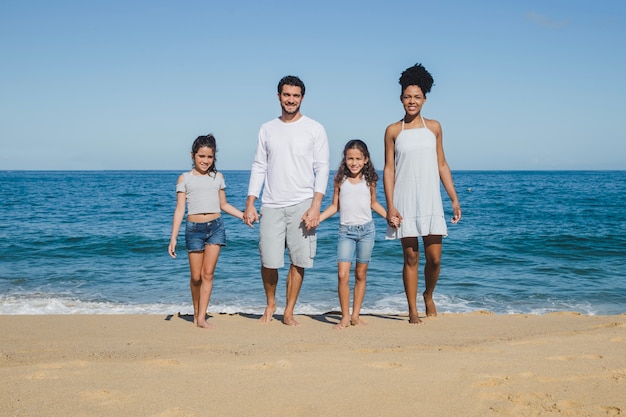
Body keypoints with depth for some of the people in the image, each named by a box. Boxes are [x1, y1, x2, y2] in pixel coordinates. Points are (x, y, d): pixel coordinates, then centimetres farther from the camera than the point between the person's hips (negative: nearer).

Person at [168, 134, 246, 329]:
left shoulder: (218, 177, 12)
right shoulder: (185, 178, 5)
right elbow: (180, 209, 2)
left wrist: (244, 215, 11)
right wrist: (173, 238, -3)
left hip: (216, 227, 1)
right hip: (194, 228, -1)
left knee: (208, 273, -5)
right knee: (196, 276, 1)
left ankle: (202, 318, -3)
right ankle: (196, 311, 23)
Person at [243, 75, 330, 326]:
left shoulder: (314, 129, 4)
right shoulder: (267, 129, 12)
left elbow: (322, 169, -1)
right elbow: (259, 167, 12)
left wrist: (315, 206, -11)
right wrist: (250, 204, 4)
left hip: (302, 205, -1)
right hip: (271, 206, 2)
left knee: (298, 261, -1)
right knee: (269, 261, -3)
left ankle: (289, 312, 13)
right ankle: (270, 304, 22)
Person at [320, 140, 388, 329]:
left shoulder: (369, 180, 4)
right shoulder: (340, 180, 2)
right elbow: (335, 205, 8)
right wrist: (317, 218, -3)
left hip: (366, 230, 1)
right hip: (346, 230, -1)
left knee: (361, 274, 6)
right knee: (342, 274, -11)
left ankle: (355, 315, 15)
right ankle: (345, 317, 0)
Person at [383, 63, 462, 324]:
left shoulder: (434, 127, 8)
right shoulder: (393, 131, 3)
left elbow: (442, 165, 11)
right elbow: (389, 169, 1)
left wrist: (454, 199, 7)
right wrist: (390, 206, -7)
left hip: (431, 203, 2)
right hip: (404, 203, -2)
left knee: (434, 258, 0)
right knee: (411, 258, 2)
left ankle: (429, 296, 28)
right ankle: (412, 310, 14)